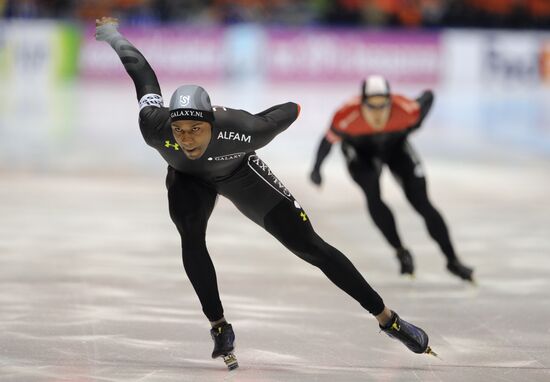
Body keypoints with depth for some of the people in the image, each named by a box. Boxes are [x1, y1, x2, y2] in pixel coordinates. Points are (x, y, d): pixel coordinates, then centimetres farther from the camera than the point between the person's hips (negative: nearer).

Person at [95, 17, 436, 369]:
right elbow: (140, 67, -22)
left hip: (238, 173, -1)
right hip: (188, 179, 1)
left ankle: (387, 318, 6)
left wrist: (294, 109, 1)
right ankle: (220, 329, -14)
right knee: (191, 238, -30)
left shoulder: (241, 130, -45)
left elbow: (279, 118, -22)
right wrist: (110, 33, -6)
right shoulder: (155, 127, -39)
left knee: (311, 247, -4)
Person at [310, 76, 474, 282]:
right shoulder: (347, 117, -39)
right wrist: (316, 169, -11)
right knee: (373, 197, -24)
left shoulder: (406, 110, -37)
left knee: (421, 202, -5)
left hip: (395, 147, 1)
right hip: (360, 152, -1)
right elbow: (329, 139, -20)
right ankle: (401, 251, -3)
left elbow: (428, 96, -16)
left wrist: (415, 124, -5)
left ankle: (453, 261, 5)